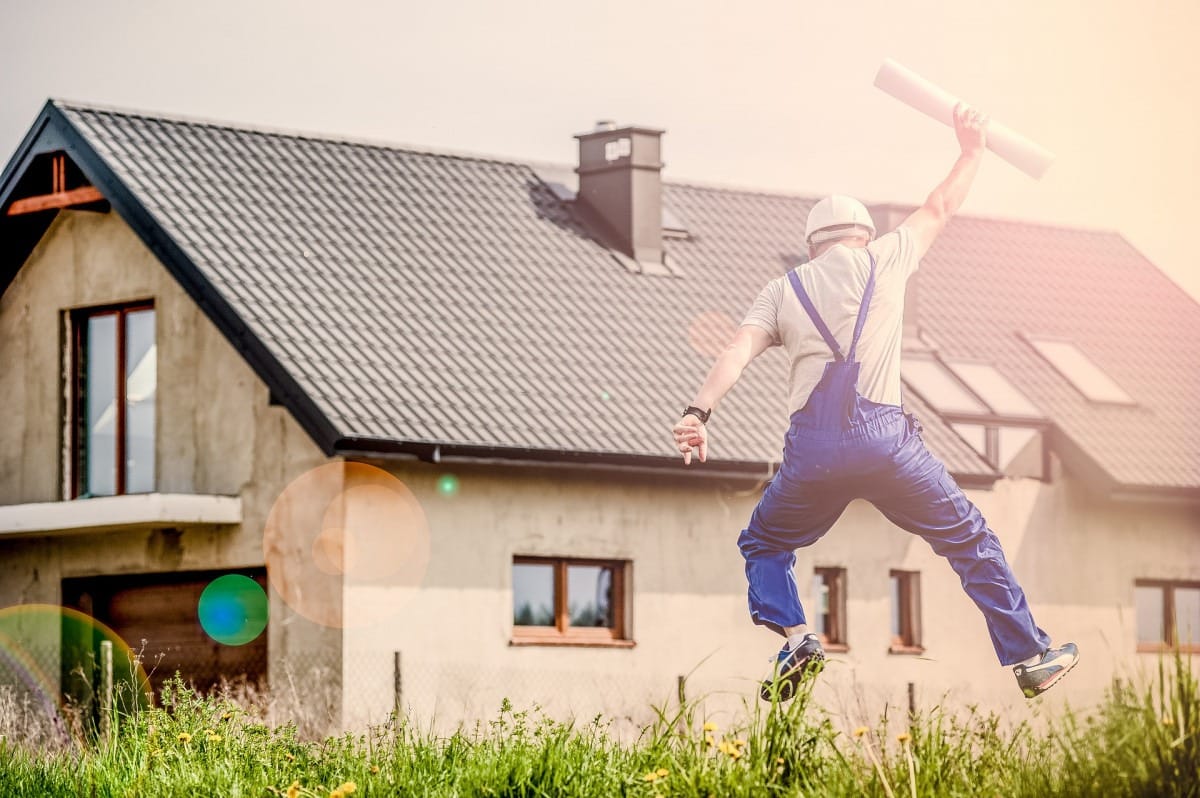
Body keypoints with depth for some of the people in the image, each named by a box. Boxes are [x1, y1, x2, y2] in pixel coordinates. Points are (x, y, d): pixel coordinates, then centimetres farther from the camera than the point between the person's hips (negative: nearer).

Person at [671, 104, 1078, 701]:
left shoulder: (783, 289, 18)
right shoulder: (883, 258, 16)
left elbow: (739, 350, 2)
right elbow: (939, 209, 31)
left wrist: (699, 410, -10)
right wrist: (971, 150, 46)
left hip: (812, 446, 1)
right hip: (883, 436, -1)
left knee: (762, 545, 22)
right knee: (969, 539, 12)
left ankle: (794, 636, -3)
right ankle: (1029, 658, 9)